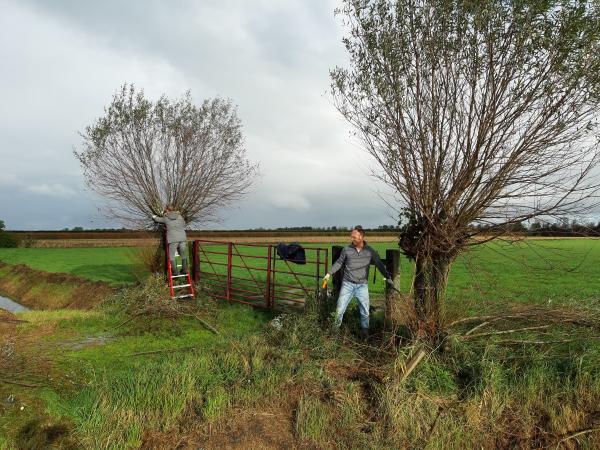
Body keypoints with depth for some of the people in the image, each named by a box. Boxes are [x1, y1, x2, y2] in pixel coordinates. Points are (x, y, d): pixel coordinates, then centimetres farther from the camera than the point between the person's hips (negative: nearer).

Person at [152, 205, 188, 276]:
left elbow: (157, 219, 24)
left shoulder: (166, 218, 6)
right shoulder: (180, 216, 10)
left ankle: (175, 272, 5)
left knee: (171, 256, 7)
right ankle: (184, 269, 22)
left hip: (173, 239, -3)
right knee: (183, 255, 17)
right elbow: (184, 225, 21)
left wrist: (154, 217, 45)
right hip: (182, 238, 3)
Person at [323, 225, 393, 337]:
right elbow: (339, 263, 9)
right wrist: (329, 273, 5)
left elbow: (379, 265, 7)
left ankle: (364, 332, 26)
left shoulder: (370, 251, -2)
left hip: (362, 286, 0)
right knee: (340, 310, 1)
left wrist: (388, 277, 3)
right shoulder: (346, 250, -3)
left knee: (365, 312, 6)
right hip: (347, 284, 0)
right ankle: (335, 329, 20)